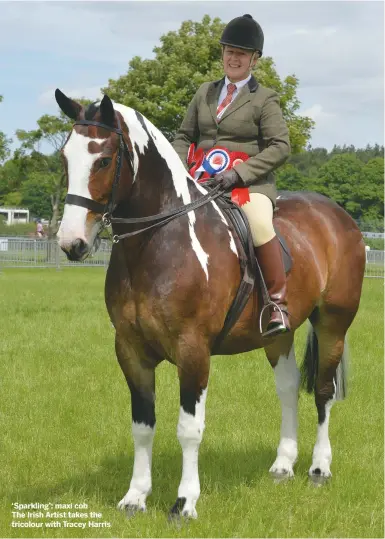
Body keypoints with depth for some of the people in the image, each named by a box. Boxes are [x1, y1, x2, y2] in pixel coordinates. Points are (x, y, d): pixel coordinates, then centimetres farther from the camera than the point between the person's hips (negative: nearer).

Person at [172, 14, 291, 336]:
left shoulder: (265, 100, 3)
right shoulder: (205, 93, 17)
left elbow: (280, 147, -7)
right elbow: (184, 137, 19)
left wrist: (239, 173, -19)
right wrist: (181, 169, -3)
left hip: (249, 182, -5)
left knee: (260, 223, -34)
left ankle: (279, 304, -25)